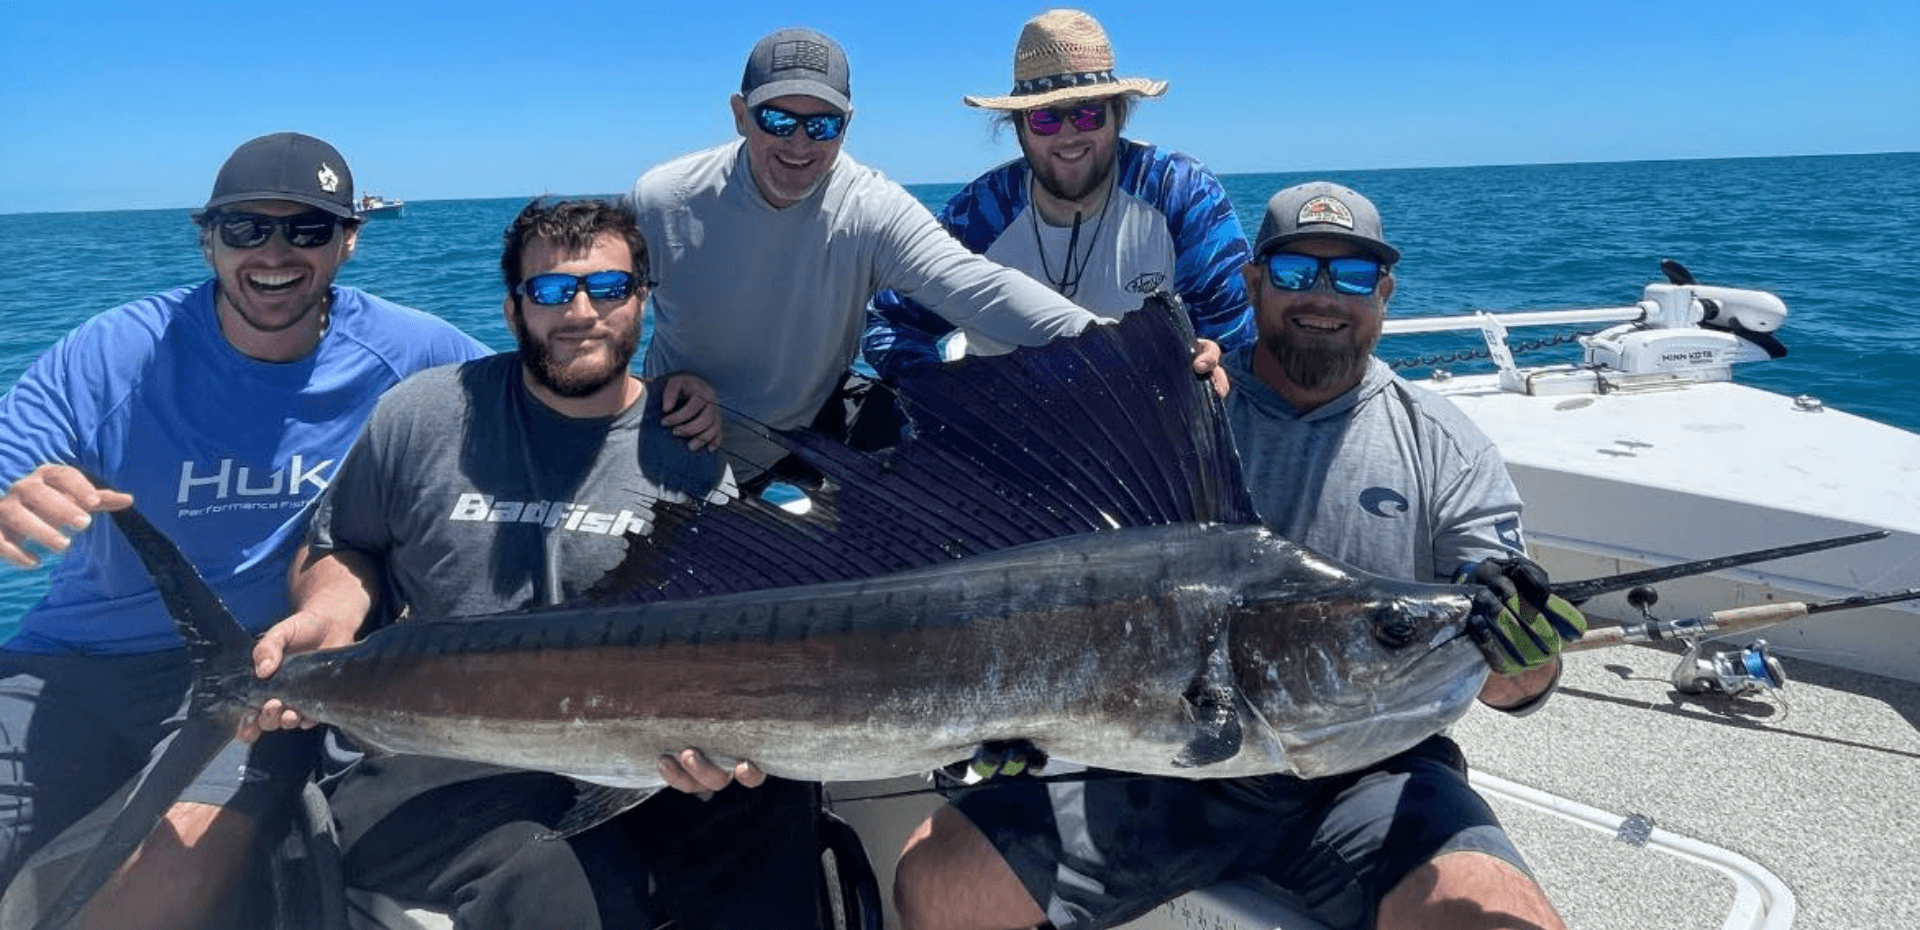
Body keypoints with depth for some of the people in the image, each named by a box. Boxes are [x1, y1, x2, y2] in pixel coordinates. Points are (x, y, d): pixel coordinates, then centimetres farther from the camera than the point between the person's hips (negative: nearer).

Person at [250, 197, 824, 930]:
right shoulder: (424, 415, 2)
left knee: (769, 819, -27)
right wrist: (328, 618, -8)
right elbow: (342, 550, 15)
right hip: (438, 754, -1)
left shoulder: (689, 454, 2)